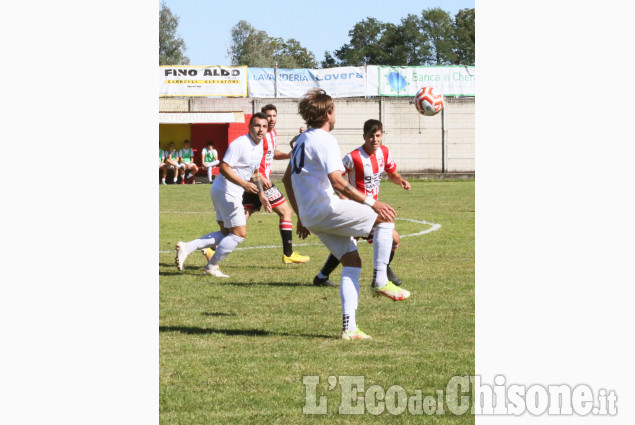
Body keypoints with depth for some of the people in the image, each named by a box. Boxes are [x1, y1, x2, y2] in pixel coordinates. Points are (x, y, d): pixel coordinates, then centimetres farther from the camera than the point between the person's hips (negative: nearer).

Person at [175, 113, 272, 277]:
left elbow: (255, 172, 27)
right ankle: (211, 267, 3)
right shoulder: (240, 144, -19)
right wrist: (244, 184, -33)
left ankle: (187, 247, 9)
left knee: (226, 233, 14)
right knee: (239, 233, -7)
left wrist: (261, 194, 23)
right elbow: (224, 168, -26)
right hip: (227, 191, -10)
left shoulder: (259, 146, 12)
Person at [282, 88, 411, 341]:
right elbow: (337, 182, -23)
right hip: (326, 209, -9)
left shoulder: (303, 140, 18)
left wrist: (302, 217, 30)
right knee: (385, 218, -3)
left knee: (352, 261, 9)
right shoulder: (325, 140, -12)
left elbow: (287, 179, 25)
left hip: (310, 215, 9)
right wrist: (371, 202, -22)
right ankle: (380, 281, -7)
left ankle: (349, 327, 1)